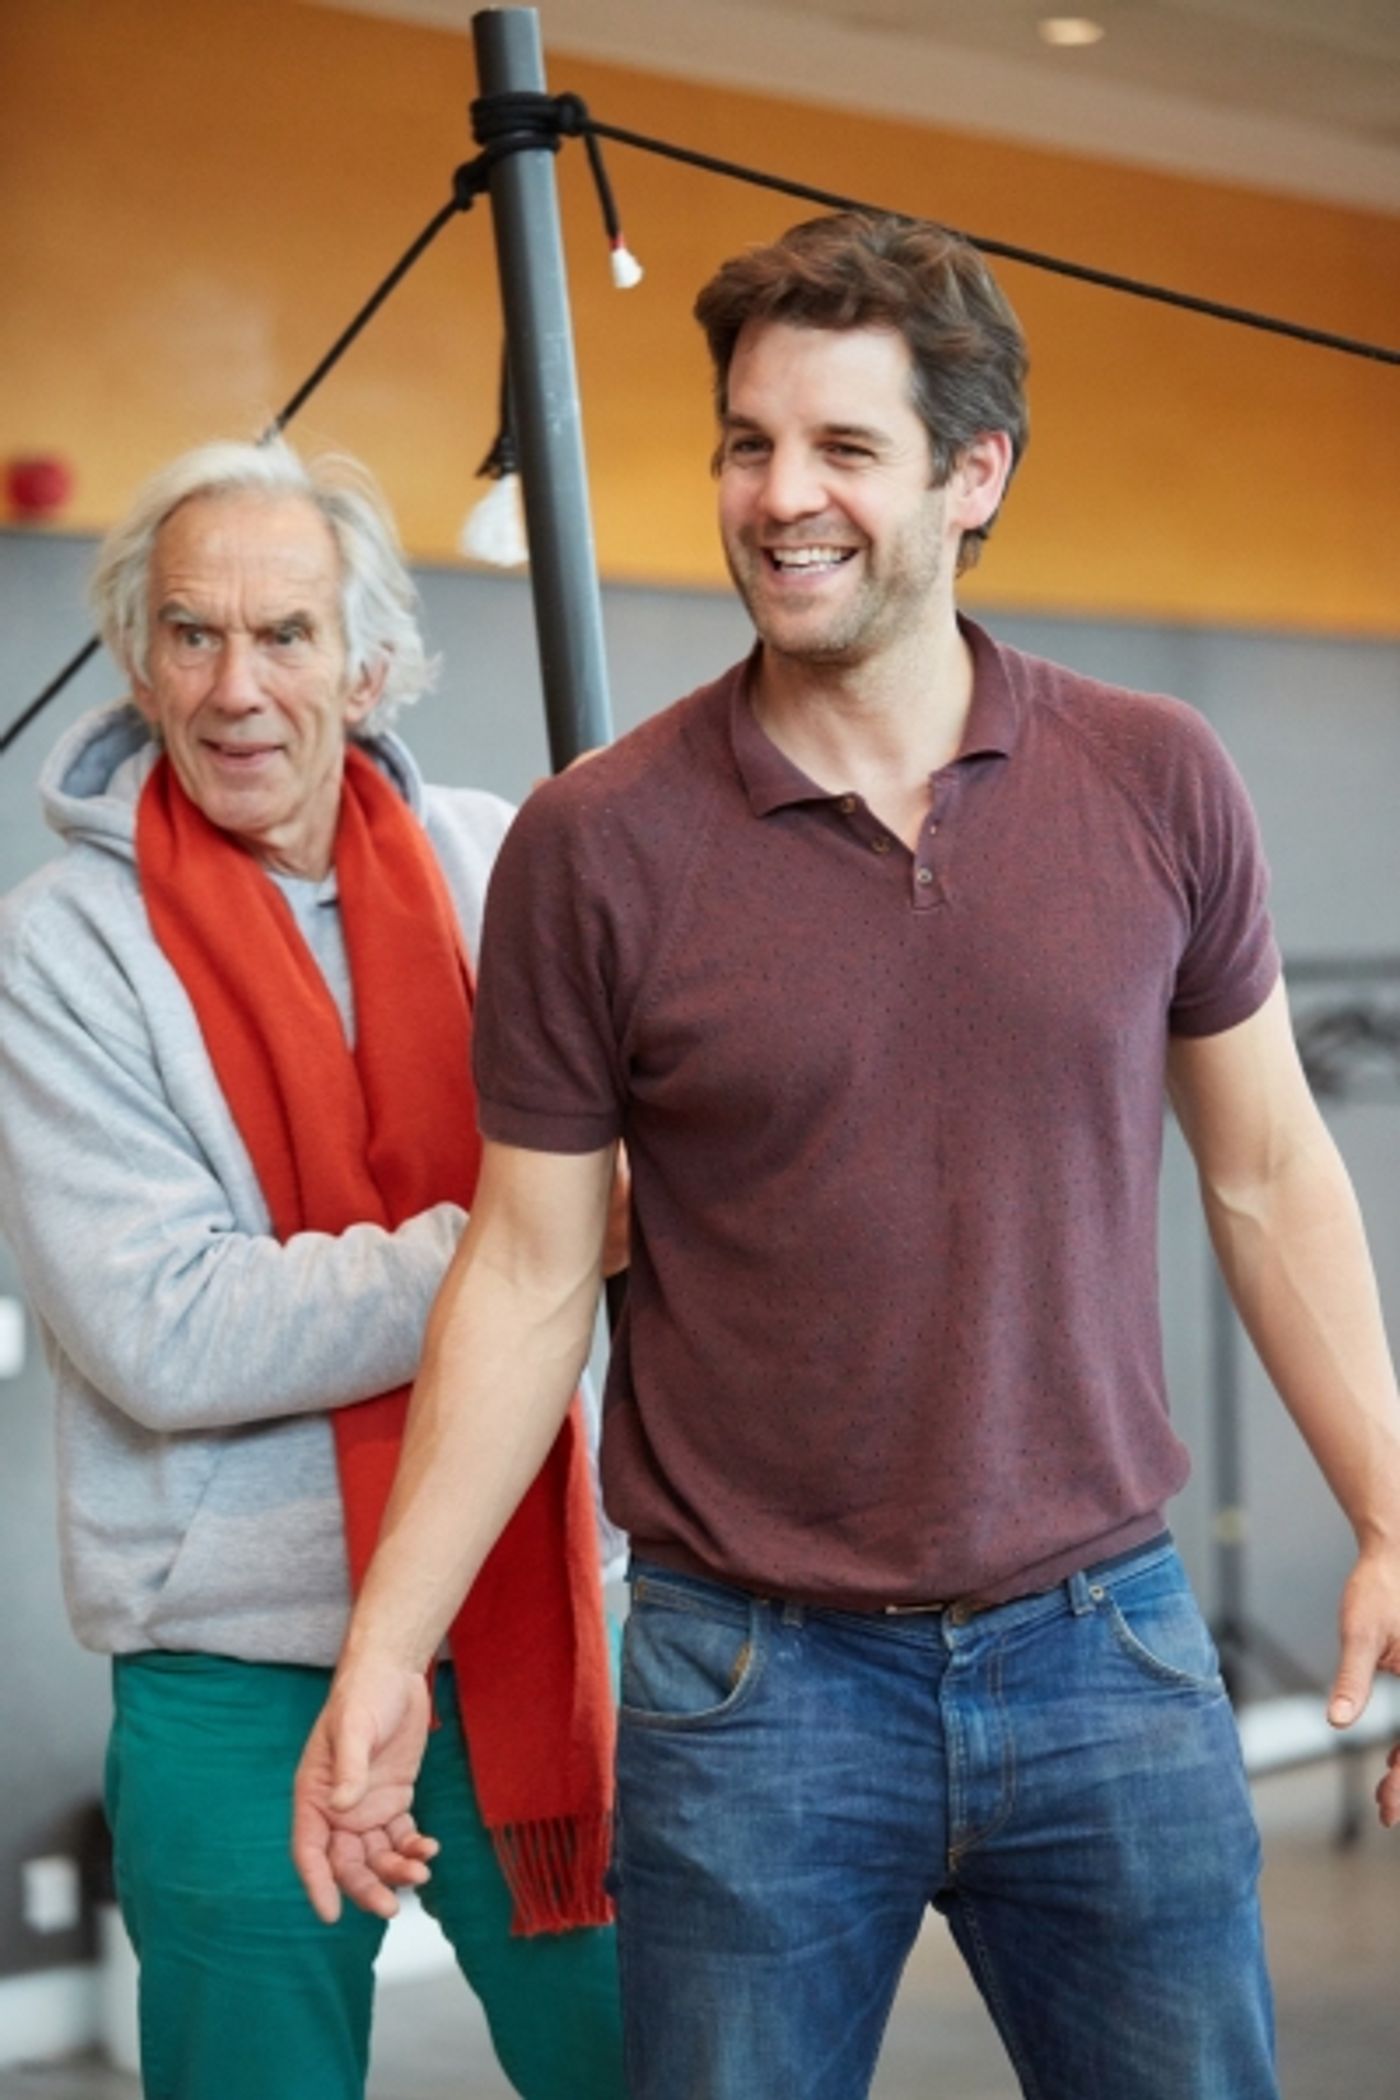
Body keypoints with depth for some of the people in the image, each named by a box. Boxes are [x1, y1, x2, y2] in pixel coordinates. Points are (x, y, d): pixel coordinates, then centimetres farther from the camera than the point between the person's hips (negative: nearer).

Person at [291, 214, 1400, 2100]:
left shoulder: (1158, 785, -1)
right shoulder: (595, 847, -7)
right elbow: (528, 1273, -1)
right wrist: (388, 1646, -2)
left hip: (1106, 1651, 2)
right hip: (751, 1682, -1)